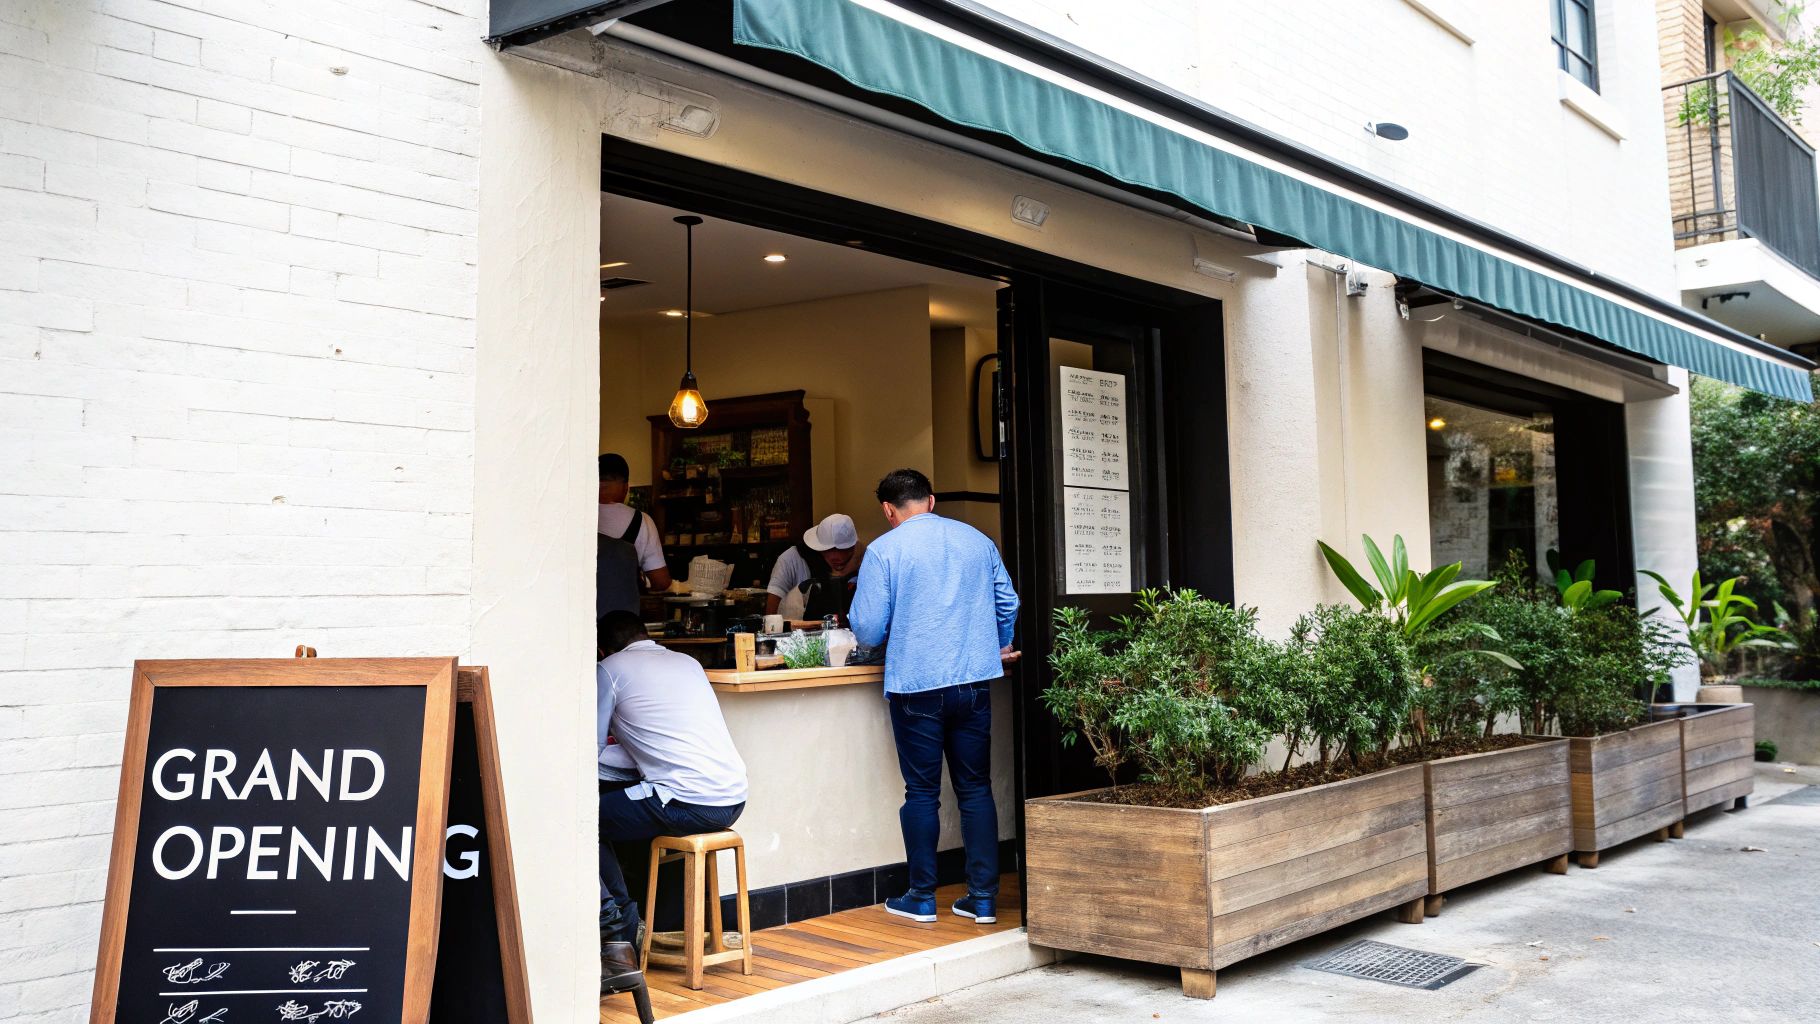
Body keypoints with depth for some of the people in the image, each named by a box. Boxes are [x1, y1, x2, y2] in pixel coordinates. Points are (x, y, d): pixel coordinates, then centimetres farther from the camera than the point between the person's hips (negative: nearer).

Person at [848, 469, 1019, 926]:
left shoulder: (884, 549, -6)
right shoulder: (978, 540, 8)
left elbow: (867, 629, -7)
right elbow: (1008, 604, 14)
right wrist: (997, 647, 32)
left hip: (916, 686, -3)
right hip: (975, 682, 4)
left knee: (922, 792, 7)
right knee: (976, 788, 10)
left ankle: (922, 897, 14)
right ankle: (983, 897, 11)